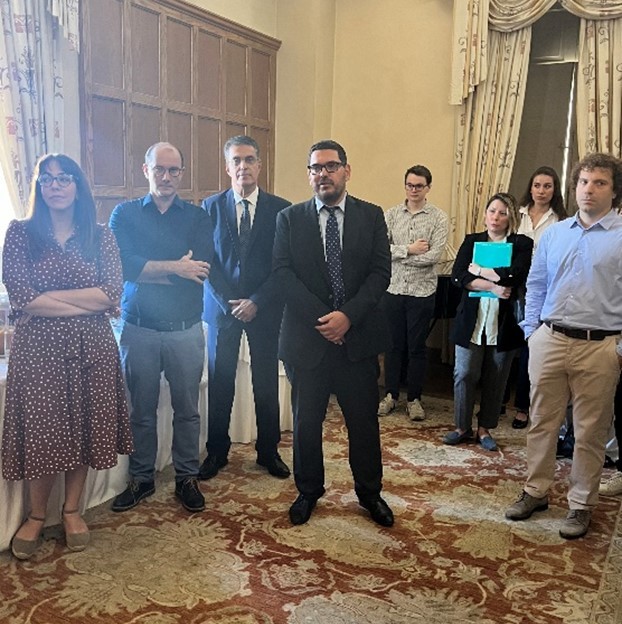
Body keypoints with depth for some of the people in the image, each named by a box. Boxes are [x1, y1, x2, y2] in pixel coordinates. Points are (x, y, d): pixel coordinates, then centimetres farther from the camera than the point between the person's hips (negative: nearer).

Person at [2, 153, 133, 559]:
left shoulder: (100, 236, 5)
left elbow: (112, 293, -8)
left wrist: (48, 299, -12)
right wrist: (88, 302, -10)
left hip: (91, 347, 2)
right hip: (39, 347, -1)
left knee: (85, 427, 9)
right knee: (41, 430, 5)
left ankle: (72, 510, 28)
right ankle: (36, 515, 27)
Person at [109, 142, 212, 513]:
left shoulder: (197, 217, 5)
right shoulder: (125, 214, 5)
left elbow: (201, 269, -12)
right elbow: (122, 265, -12)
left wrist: (145, 271, -12)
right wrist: (174, 267, -15)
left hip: (186, 329, 0)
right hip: (138, 329, 0)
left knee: (187, 408, 9)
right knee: (142, 410, 10)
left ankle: (187, 478, 24)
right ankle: (142, 479, 27)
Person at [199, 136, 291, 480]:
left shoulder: (280, 209, 1)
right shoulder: (211, 207, 3)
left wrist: (256, 302, -11)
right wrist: (227, 302, -9)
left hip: (264, 308, 0)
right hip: (221, 307, 1)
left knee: (266, 384, 7)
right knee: (219, 383, 6)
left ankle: (269, 451, 22)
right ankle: (216, 452, 21)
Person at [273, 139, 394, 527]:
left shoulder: (371, 216, 5)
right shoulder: (290, 218, 4)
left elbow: (381, 272, -3)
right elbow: (283, 273, -5)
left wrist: (348, 315, -16)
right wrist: (321, 318, -16)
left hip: (358, 336, 0)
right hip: (306, 336, 0)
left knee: (364, 420, 11)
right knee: (306, 421, 11)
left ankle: (370, 492, 31)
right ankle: (308, 491, 32)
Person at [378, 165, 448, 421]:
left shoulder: (439, 218, -3)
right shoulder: (391, 214, 3)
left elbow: (434, 256, -14)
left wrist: (397, 253, -10)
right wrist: (409, 249, -16)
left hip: (422, 291, -2)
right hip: (393, 288, 2)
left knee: (417, 347, 8)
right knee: (393, 344, 11)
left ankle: (414, 398, 20)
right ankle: (391, 394, 24)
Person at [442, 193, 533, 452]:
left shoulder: (522, 244, 2)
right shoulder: (472, 241, 7)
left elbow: (516, 276, -17)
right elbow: (457, 276, -7)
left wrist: (478, 270, -10)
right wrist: (492, 286, -18)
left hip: (504, 324, -1)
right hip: (471, 321, 1)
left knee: (495, 380, 8)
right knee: (464, 375, 3)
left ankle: (485, 429, 24)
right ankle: (462, 427, 20)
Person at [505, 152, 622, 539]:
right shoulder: (554, 234, 9)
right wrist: (532, 330, 8)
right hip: (549, 340, 3)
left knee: (590, 432, 8)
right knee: (542, 422, 12)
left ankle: (581, 505, 23)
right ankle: (536, 492, 27)